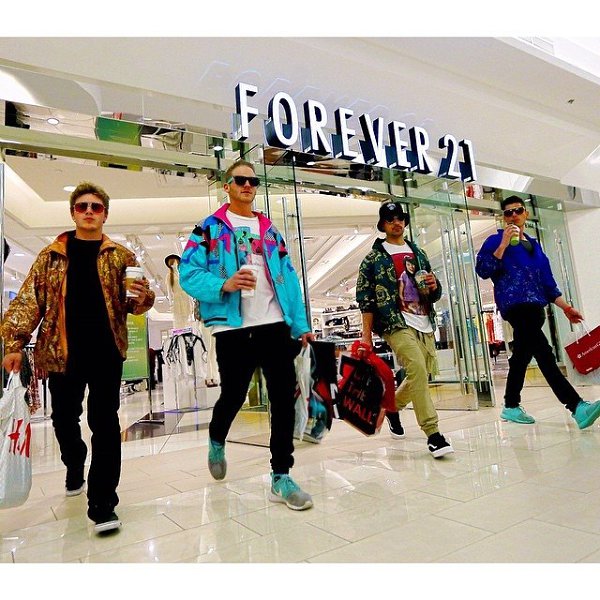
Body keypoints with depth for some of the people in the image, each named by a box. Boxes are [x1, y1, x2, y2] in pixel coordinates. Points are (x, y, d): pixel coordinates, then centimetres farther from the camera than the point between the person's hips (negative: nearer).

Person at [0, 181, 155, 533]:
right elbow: (29, 300, 5)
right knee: (64, 419, 15)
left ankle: (103, 504, 5)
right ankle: (75, 468, 46)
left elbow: (131, 305, 7)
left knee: (105, 425, -2)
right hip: (62, 352, 2)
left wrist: (143, 299, -17)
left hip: (106, 352, -2)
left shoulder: (121, 256, 6)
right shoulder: (51, 256, 8)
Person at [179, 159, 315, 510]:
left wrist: (301, 324, 5)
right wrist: (223, 285, -24)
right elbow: (188, 273, -4)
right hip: (233, 328, -3)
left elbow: (288, 278, 12)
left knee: (284, 398, -1)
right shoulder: (210, 228, 6)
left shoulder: (270, 230, 17)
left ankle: (281, 476, 12)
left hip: (275, 325, 4)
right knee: (233, 396, 8)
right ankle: (217, 441, 42)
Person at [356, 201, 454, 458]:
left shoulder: (418, 253, 19)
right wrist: (366, 334, -8)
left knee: (422, 375, 10)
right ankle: (433, 434, -15)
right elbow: (365, 297, -2)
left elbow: (435, 294, 23)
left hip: (425, 324, 6)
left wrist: (434, 286, -2)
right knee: (418, 369, -22)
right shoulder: (374, 257, 3)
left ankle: (392, 407, 36)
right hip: (396, 324, -6)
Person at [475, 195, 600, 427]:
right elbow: (482, 271, -11)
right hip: (515, 305, -7)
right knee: (544, 355, -18)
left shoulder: (534, 245, 23)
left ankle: (511, 407, 21)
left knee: (522, 356, 11)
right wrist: (503, 244, -14)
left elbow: (547, 281, 22)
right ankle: (577, 407, -23)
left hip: (534, 308, 7)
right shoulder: (496, 241, 4)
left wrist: (565, 307, 15)